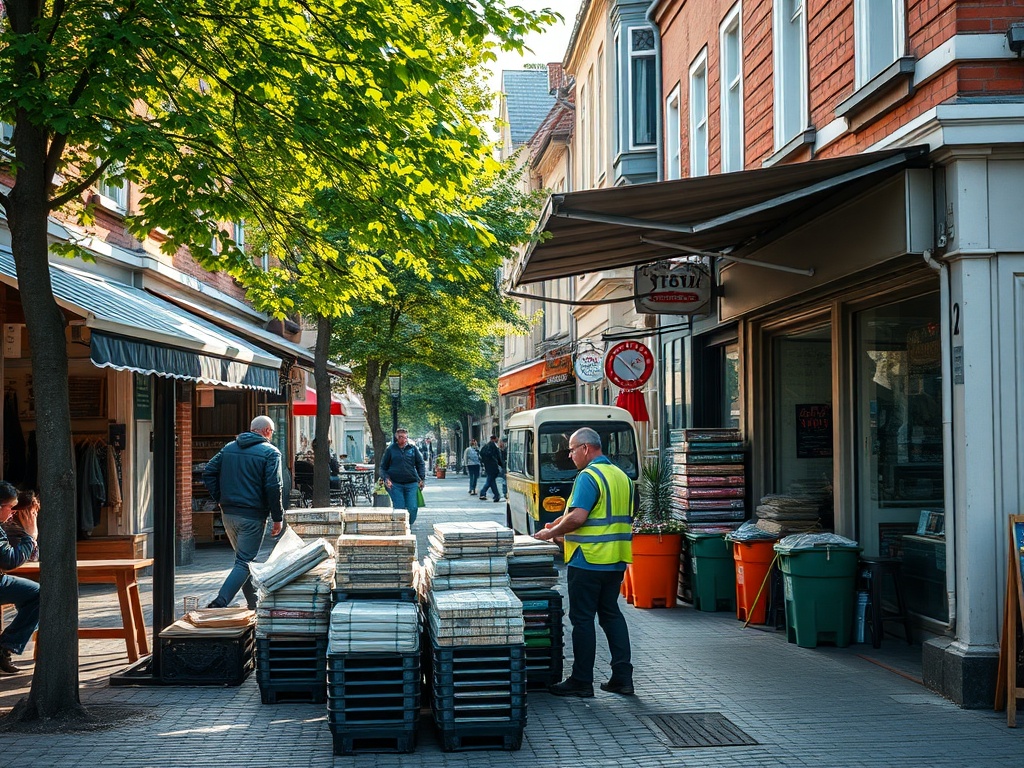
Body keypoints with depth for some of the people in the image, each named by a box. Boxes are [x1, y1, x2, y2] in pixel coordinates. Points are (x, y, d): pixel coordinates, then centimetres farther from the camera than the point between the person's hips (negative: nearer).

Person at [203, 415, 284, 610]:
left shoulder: (229, 448, 12)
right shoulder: (270, 452, -7)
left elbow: (208, 472, 9)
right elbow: (273, 487, -14)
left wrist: (220, 498, 11)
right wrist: (277, 518, -8)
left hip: (228, 513, 6)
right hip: (252, 516, -6)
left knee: (244, 558, 19)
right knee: (244, 562, -4)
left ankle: (254, 604, 25)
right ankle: (220, 604, -17)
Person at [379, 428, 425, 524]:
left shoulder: (413, 448, 9)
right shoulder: (390, 449, 6)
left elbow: (420, 464, 15)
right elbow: (383, 467, 10)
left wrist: (422, 479, 5)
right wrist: (386, 478, -5)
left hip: (411, 483, 1)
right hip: (395, 484, -1)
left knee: (413, 508, -7)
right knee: (399, 508, -5)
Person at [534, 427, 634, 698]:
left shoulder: (588, 476, -15)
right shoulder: (622, 476, 13)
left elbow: (578, 517, -24)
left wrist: (551, 533, -9)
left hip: (588, 561, -9)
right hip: (616, 561, 9)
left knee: (582, 619, 0)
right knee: (611, 614, 15)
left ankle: (581, 681, 5)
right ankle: (623, 677, 13)